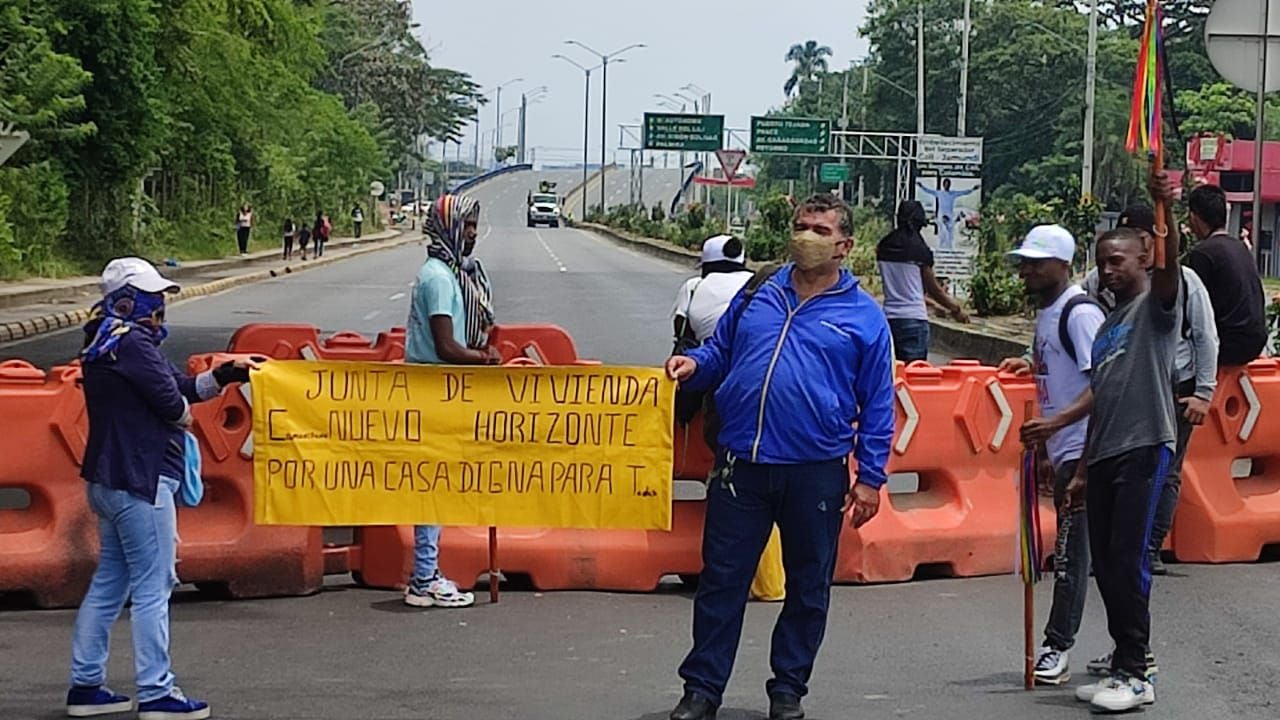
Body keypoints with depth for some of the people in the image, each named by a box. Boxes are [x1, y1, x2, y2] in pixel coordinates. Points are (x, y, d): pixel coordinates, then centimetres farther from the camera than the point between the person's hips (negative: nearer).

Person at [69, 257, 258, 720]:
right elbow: (173, 402, -18)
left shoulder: (106, 343, 16)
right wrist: (183, 415, 4)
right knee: (152, 588, -5)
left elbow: (179, 385, 16)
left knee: (109, 583, 15)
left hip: (107, 481, 11)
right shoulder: (132, 344, -17)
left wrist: (222, 377, 11)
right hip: (140, 481, -11)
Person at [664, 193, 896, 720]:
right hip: (742, 466, 2)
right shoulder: (756, 296, 10)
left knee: (808, 588, 9)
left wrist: (870, 478, -1)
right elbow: (719, 352, 21)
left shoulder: (863, 316, 2)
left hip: (817, 474, -2)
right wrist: (693, 364, -3)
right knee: (721, 581, 3)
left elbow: (878, 405, 3)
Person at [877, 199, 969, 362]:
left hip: (889, 316, 5)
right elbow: (933, 288, 1)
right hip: (914, 317, -5)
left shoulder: (884, 247, 5)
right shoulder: (919, 249, -9)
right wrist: (956, 309, 17)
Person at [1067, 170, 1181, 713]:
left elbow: (1169, 266, -24)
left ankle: (1135, 673, -4)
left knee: (1127, 562, -9)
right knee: (1106, 566, 8)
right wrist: (1082, 473, 21)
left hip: (1144, 449, -8)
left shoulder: (1156, 304, -1)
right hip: (1104, 455, 8)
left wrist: (1166, 211, -42)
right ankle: (1124, 665, 16)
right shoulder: (1107, 326, 21)